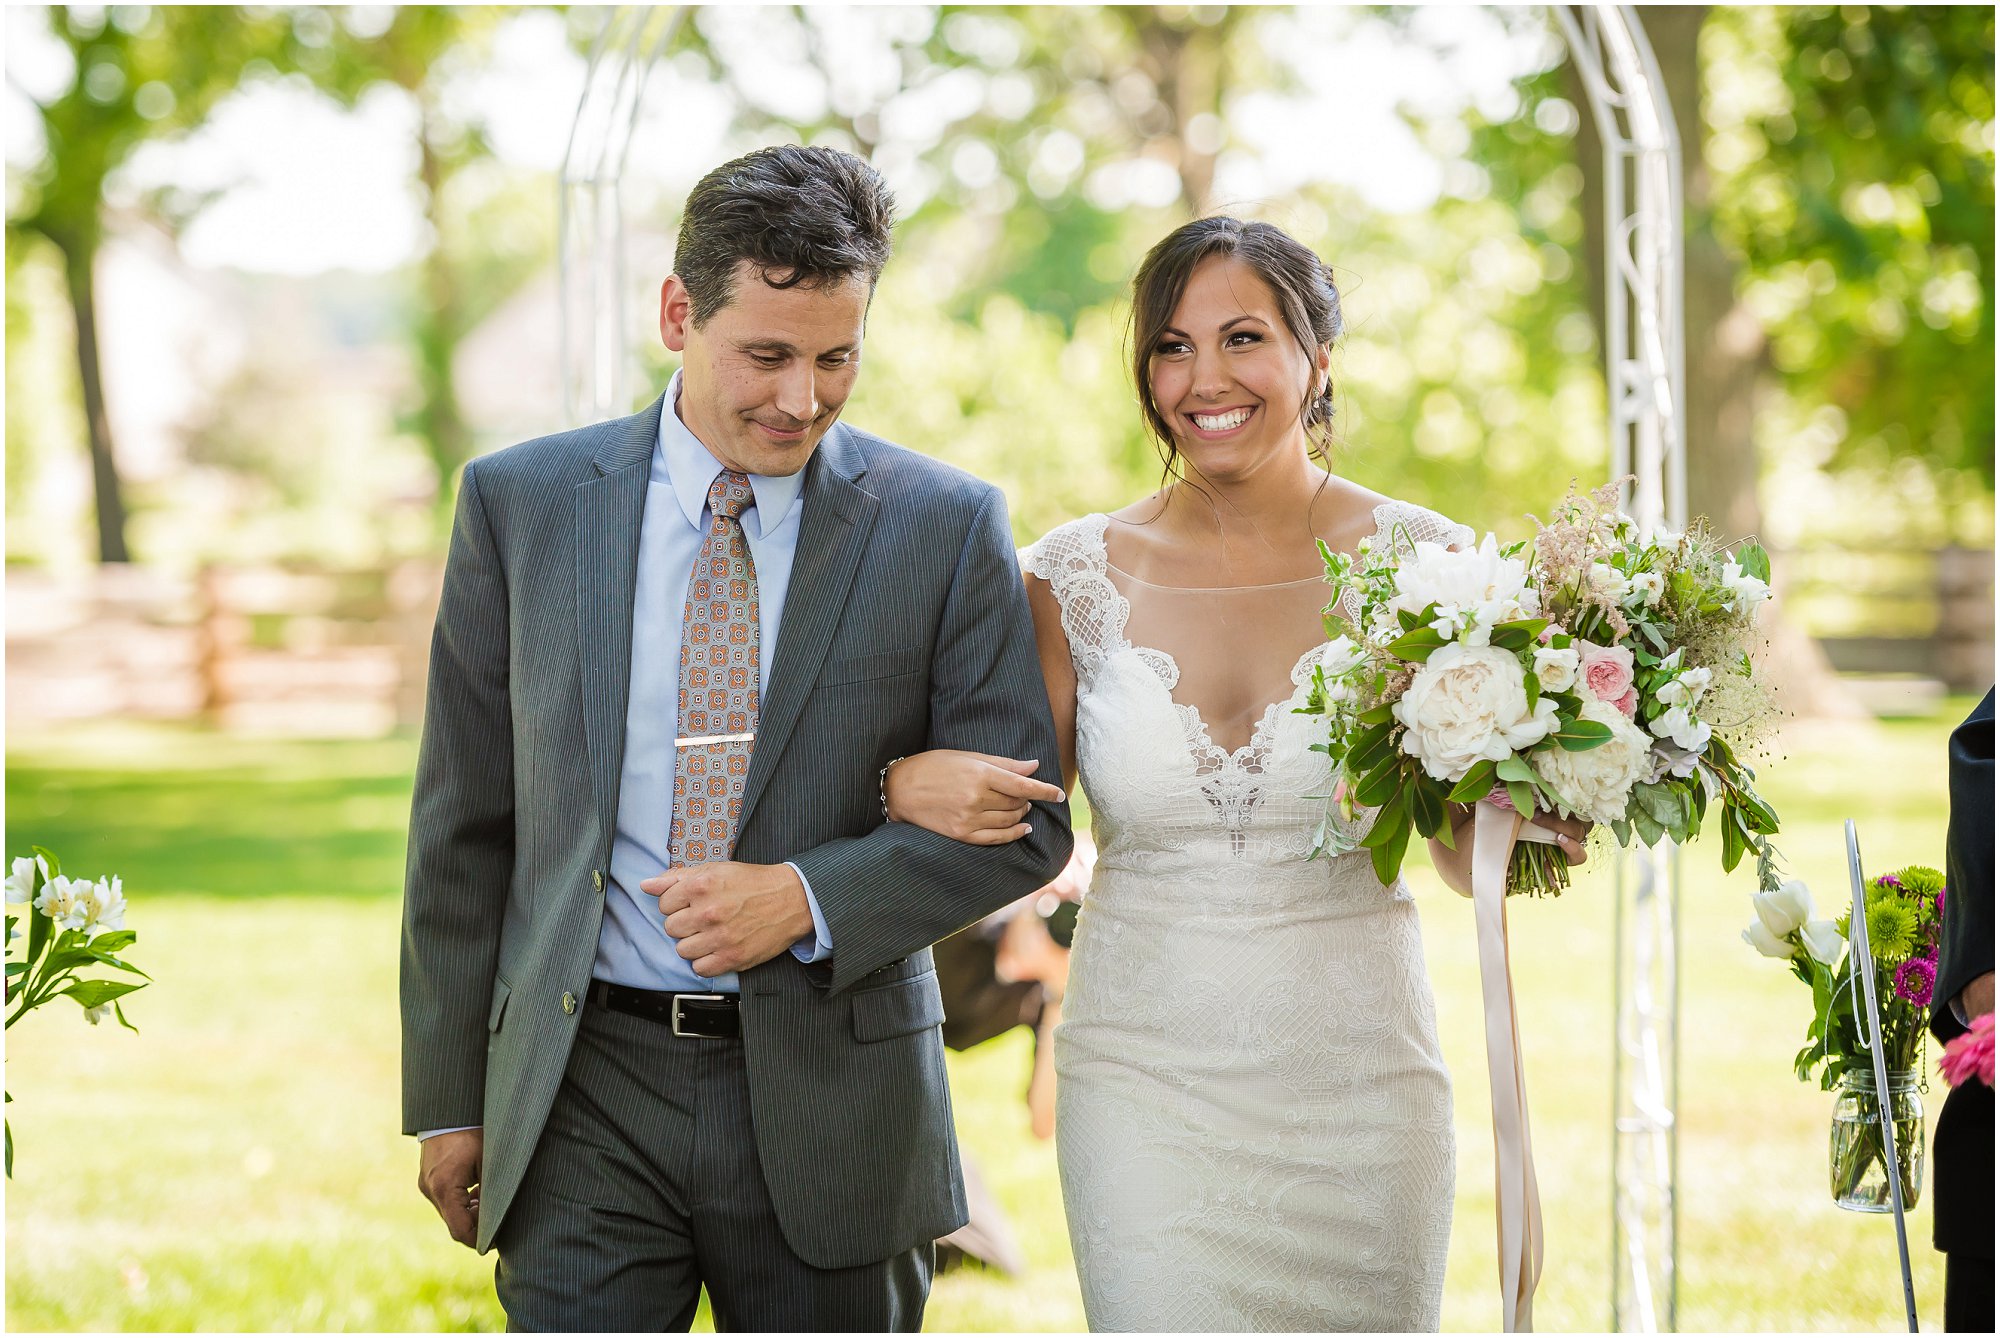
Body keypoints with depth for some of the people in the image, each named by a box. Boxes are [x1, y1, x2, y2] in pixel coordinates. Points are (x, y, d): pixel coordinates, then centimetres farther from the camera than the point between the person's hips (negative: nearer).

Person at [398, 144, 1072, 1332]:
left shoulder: (944, 525, -1)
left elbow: (1024, 821, 0)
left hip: (826, 1095, 0)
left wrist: (808, 898, -16)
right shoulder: (521, 505, 2)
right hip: (585, 1099, 0)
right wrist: (449, 1097, 7)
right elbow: (464, 822, 7)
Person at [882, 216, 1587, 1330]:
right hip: (1147, 1079, 0)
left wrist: (1535, 833, -18)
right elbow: (1017, 818, 9)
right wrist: (912, 784, -12)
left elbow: (1466, 850, 4)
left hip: (1358, 1077, 0)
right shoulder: (1080, 577, 0)